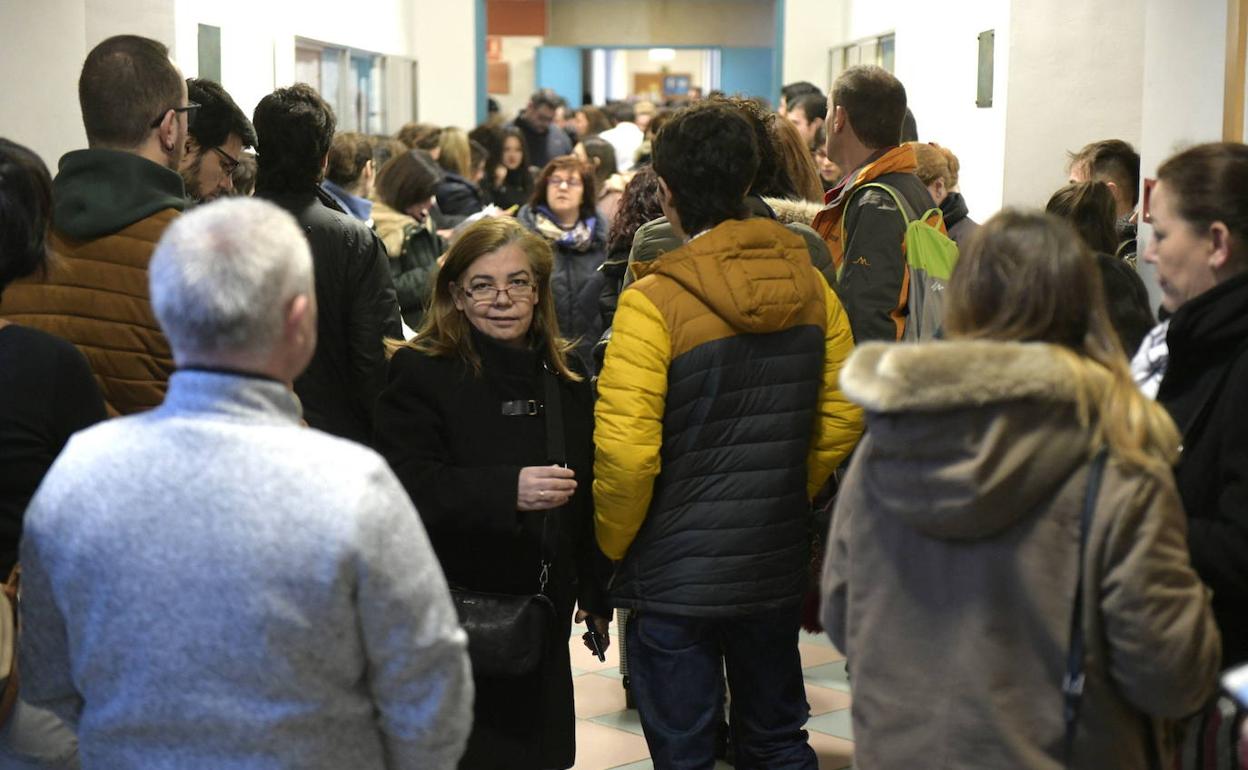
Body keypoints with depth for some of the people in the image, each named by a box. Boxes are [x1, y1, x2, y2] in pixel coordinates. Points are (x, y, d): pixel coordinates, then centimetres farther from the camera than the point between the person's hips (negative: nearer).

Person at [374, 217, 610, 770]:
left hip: (542, 610, 6)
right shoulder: (422, 372, -8)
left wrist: (595, 593, 19)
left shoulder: (564, 373, 12)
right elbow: (410, 487, -20)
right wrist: (507, 490, -32)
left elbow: (584, 491, 20)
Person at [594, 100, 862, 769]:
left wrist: (613, 542, -3)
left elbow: (625, 452, -20)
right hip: (779, 564, 5)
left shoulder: (653, 301, -18)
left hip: (677, 573, -5)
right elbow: (842, 420, 6)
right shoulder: (810, 286, -1)